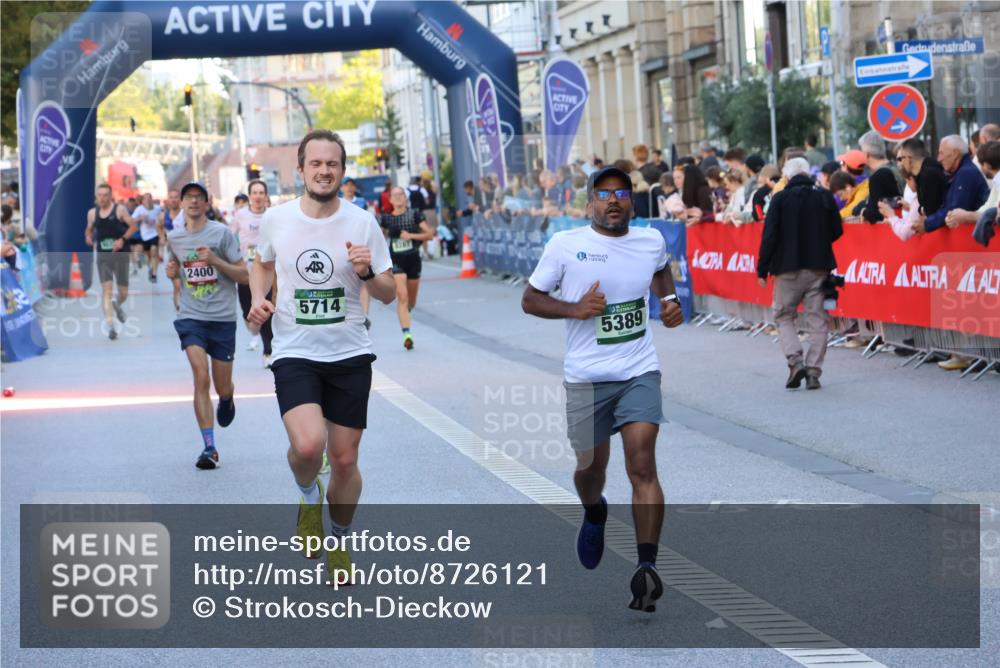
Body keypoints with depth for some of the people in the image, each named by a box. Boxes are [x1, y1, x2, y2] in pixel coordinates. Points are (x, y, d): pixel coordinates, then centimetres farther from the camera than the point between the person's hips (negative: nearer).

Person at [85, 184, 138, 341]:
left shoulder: (120, 210, -4)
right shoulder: (92, 213, 6)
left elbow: (133, 226, -5)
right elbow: (89, 229, 20)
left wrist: (123, 239, -19)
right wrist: (88, 237, -3)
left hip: (120, 253, -1)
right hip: (102, 256, 1)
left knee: (123, 291, 6)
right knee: (106, 290, -11)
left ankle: (118, 305, 44)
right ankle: (110, 327, -14)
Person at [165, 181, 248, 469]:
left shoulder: (221, 233, -5)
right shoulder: (174, 237, 5)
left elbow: (244, 275, -6)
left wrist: (215, 261, -19)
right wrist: (172, 271, 3)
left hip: (222, 318, -1)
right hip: (190, 316, 1)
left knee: (222, 387, 8)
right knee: (201, 378, -18)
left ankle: (227, 399, 48)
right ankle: (209, 448, -17)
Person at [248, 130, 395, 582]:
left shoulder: (362, 222, -4)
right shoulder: (276, 219, -2)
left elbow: (389, 295, 1)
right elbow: (263, 264, 19)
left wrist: (367, 273, -20)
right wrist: (259, 300, 0)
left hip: (350, 356, 1)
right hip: (294, 353, -1)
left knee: (345, 459, 6)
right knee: (307, 445, -25)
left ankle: (340, 544, 31)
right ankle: (308, 495, 11)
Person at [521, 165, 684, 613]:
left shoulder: (651, 240, 4)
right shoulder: (565, 245, -5)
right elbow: (530, 299, 1)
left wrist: (670, 301, 10)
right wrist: (575, 309, -15)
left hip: (639, 372, 1)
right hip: (586, 377, 0)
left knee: (642, 465, -14)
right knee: (591, 466, 12)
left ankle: (647, 567, -16)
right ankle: (593, 515, 49)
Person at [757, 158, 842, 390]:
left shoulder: (781, 199, -7)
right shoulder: (825, 197, 1)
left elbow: (770, 235, -9)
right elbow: (837, 231, 7)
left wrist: (762, 269, -4)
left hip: (788, 268, -2)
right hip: (819, 266, 2)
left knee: (783, 316, 11)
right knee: (817, 320, 6)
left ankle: (795, 361, -8)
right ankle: (813, 371, 1)